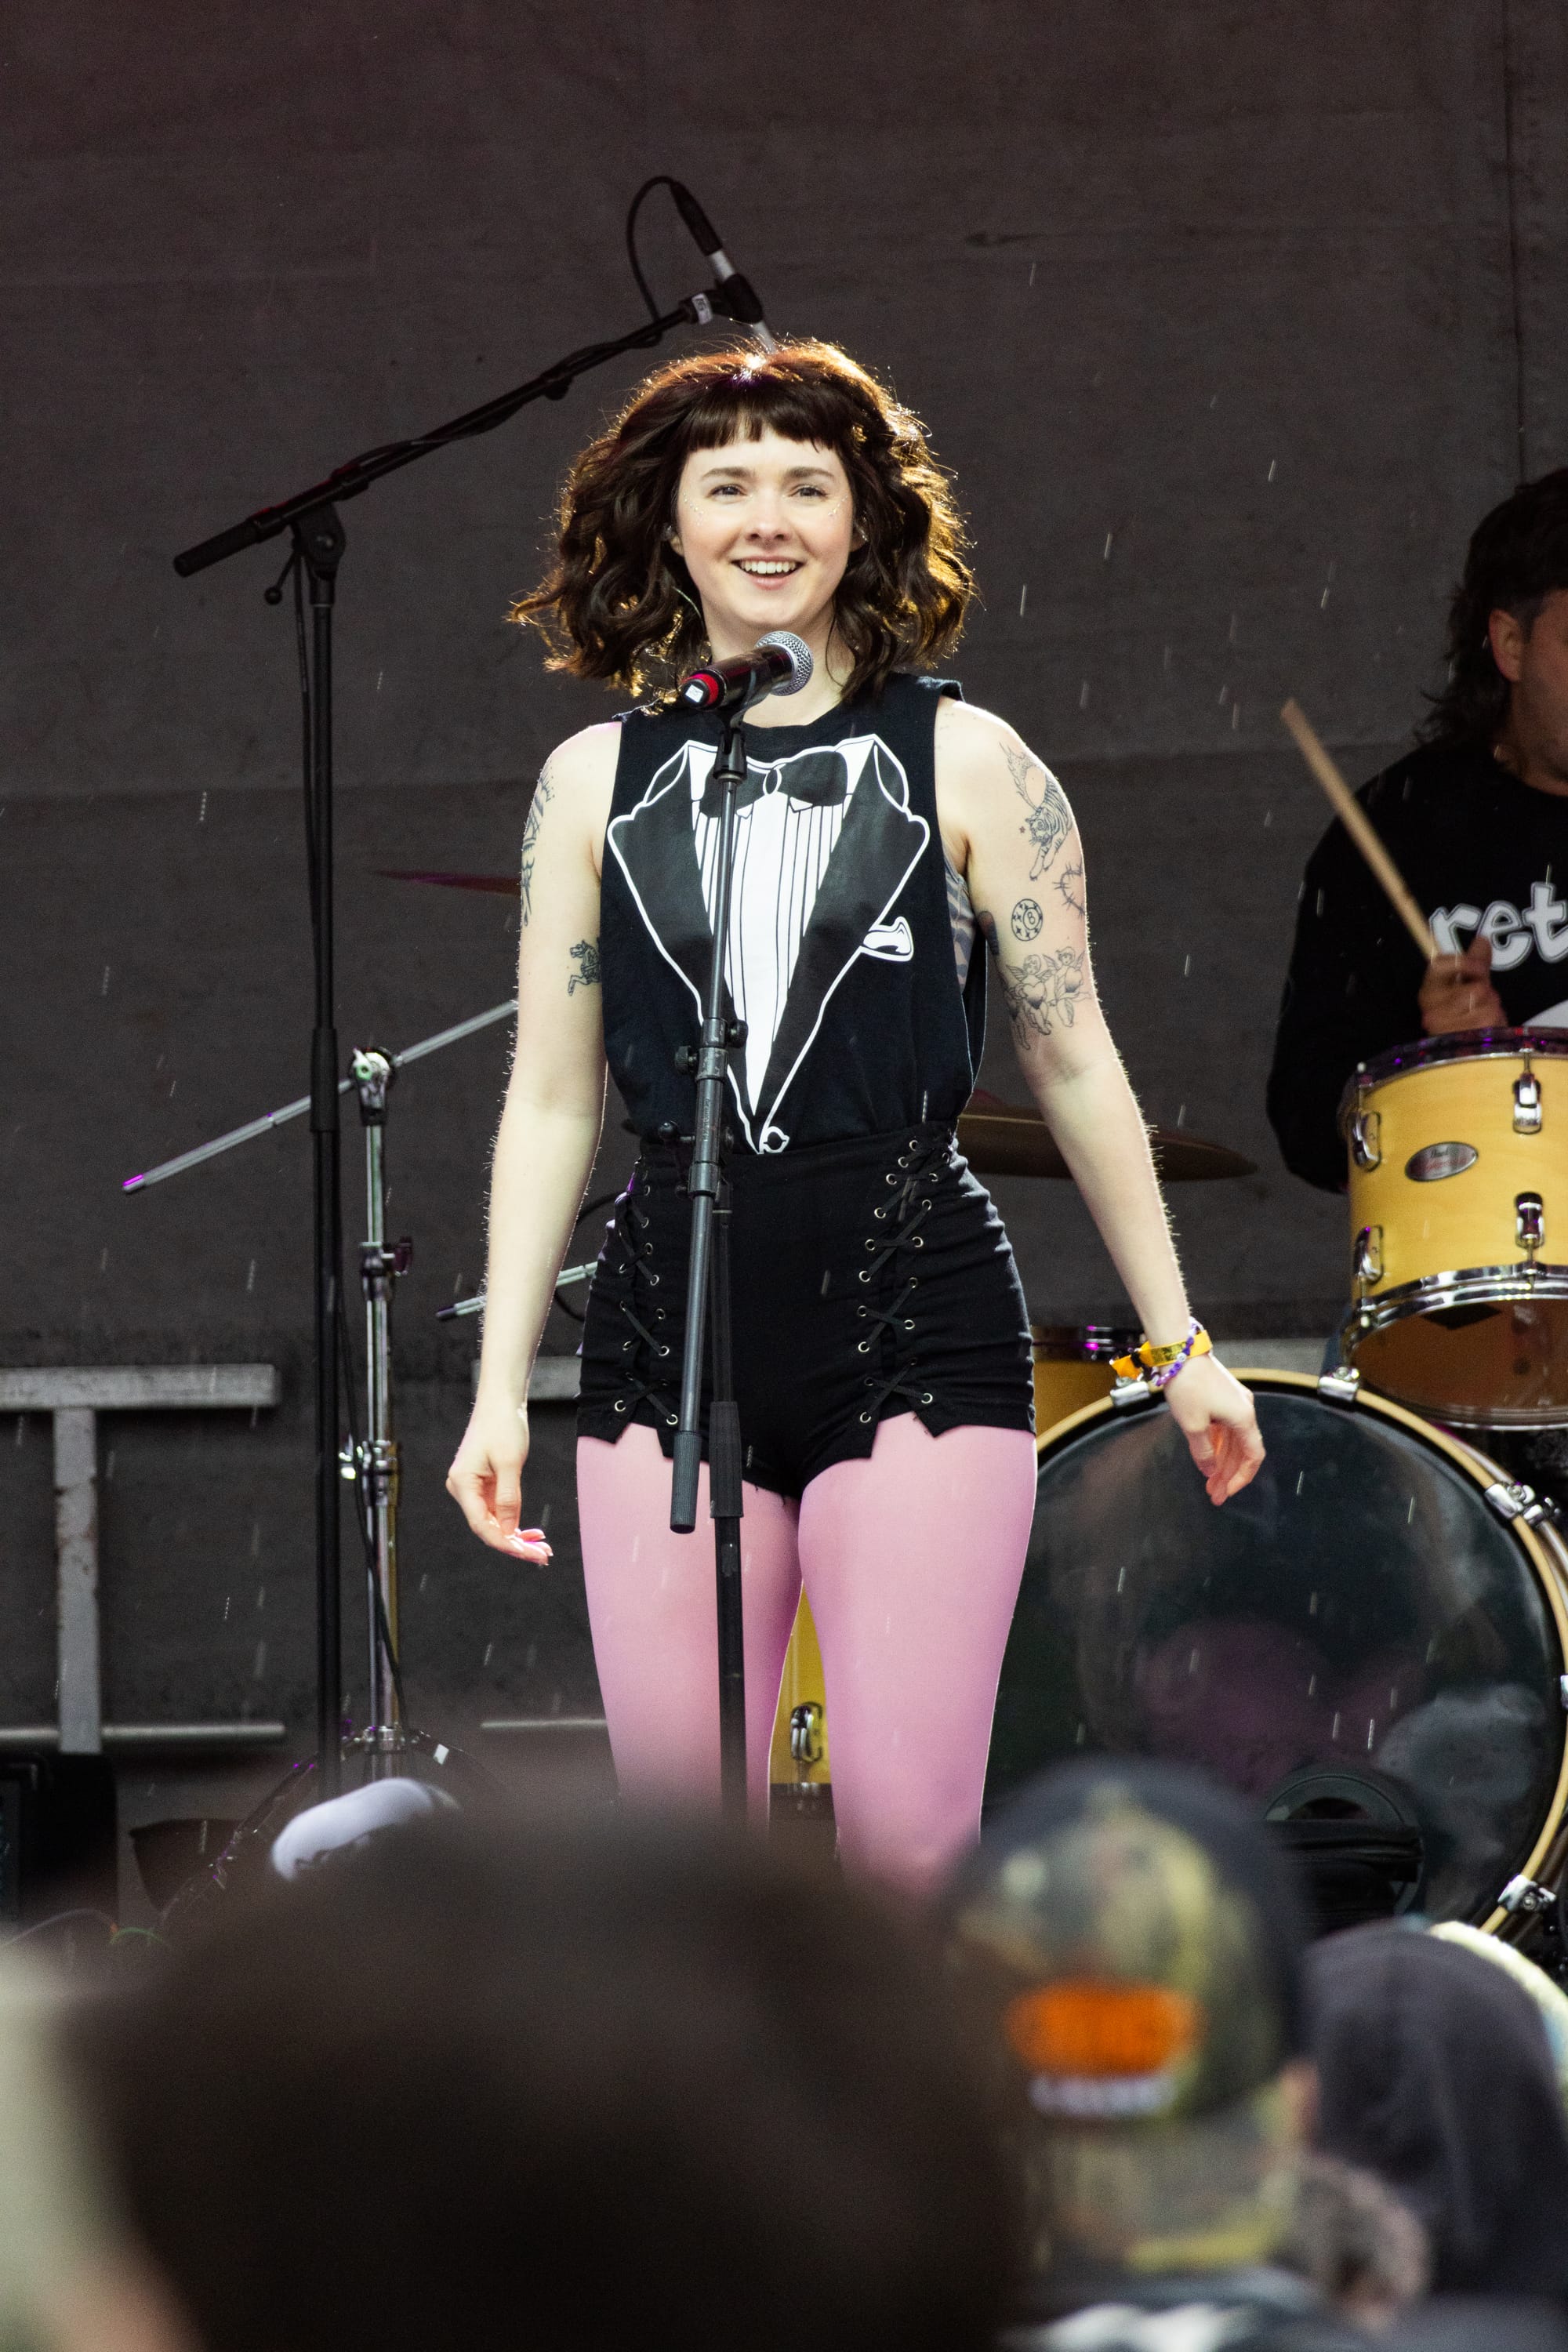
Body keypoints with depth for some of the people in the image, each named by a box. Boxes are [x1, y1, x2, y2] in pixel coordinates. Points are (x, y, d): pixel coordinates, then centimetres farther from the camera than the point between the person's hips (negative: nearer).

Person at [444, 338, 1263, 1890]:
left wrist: (1181, 1346, 9)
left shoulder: (962, 765, 4)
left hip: (914, 1322, -2)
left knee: (905, 1842, -10)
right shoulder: (597, 782, 10)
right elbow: (551, 1102, 12)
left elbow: (1075, 1072, 7)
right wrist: (500, 1386, 8)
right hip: (669, 1336, 3)